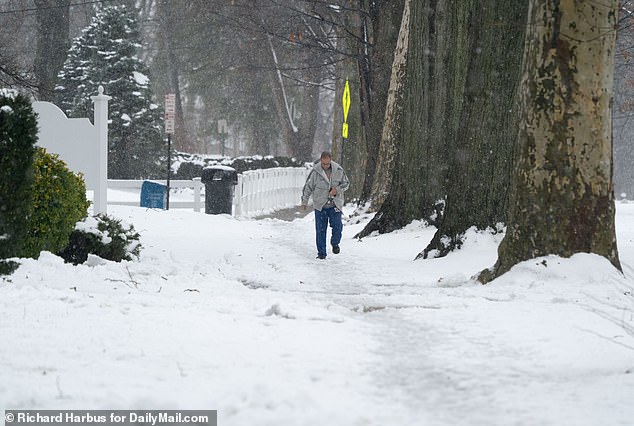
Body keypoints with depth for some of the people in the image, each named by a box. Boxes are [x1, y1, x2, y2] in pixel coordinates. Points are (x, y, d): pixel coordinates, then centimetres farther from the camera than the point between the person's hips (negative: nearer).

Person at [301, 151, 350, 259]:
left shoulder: (338, 170, -3)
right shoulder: (315, 171, -7)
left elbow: (346, 183, 9)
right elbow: (308, 187, 3)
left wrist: (337, 190, -10)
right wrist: (304, 201, 4)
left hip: (335, 204, 1)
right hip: (320, 205, -1)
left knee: (337, 226, -9)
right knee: (320, 230, -1)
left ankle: (335, 243, 21)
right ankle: (321, 253, 9)